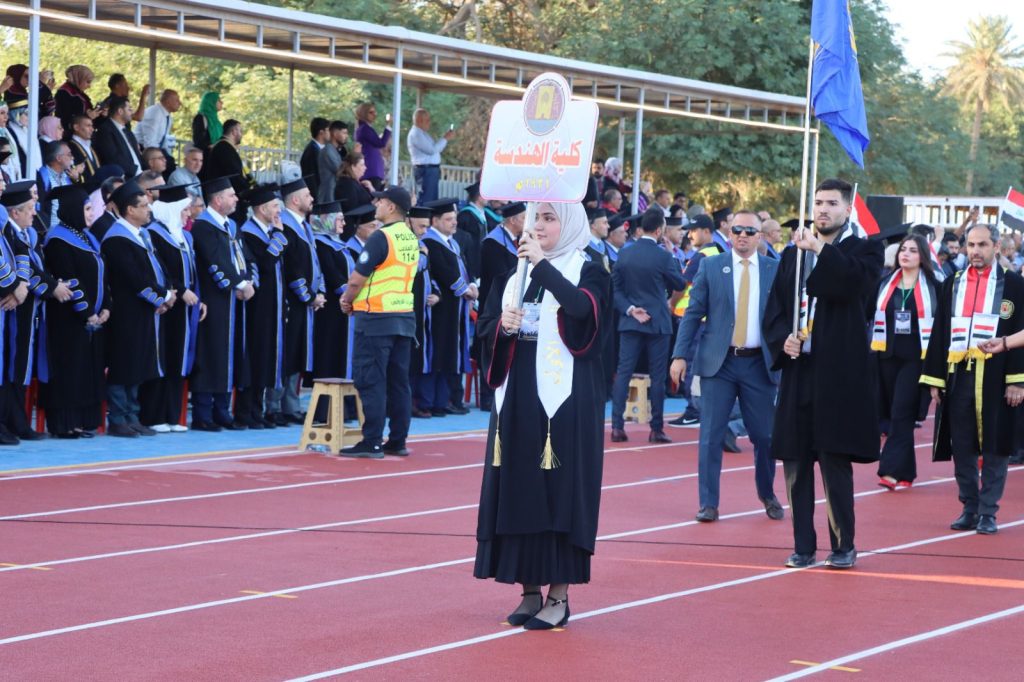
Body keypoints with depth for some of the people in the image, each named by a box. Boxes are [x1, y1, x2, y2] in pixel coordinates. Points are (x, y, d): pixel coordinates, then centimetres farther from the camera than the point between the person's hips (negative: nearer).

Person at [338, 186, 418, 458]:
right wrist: (354, 298, 16)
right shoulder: (411, 239, 12)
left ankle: (371, 443, -6)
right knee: (398, 381, 10)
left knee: (371, 382, -5)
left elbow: (357, 279, -16)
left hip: (377, 318, -8)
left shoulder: (381, 237, -14)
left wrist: (347, 300, 3)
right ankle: (397, 441, 13)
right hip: (405, 316, 8)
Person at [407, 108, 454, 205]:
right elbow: (432, 150, -19)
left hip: (431, 170, 11)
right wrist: (445, 138, -11)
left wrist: (445, 138, 9)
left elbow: (435, 148, 22)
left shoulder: (422, 133, 19)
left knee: (432, 200, 11)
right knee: (425, 201, -12)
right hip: (425, 170, -11)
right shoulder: (416, 134, -14)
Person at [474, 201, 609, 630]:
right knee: (518, 490, 5)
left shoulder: (587, 271, -2)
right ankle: (530, 590, 13)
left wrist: (543, 264, -23)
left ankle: (559, 595, 2)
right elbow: (485, 328, 11)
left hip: (565, 399, -5)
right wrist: (504, 327, -10)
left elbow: (580, 306, -24)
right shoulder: (515, 273, 13)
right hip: (517, 395, 5)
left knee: (560, 490, -4)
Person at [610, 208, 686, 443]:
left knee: (623, 373, 3)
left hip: (629, 322, 3)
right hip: (657, 322, -3)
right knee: (658, 375, 4)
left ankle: (617, 426, -4)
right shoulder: (663, 257, -11)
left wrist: (629, 309, -2)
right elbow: (680, 285, 3)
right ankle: (656, 428, 5)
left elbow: (616, 289, 2)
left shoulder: (624, 254, 1)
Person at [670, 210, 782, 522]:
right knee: (711, 435, -2)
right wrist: (680, 355, -5)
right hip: (718, 362, -1)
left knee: (765, 435, 6)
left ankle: (768, 496, 28)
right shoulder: (711, 267, 3)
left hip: (758, 364, 1)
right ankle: (708, 504, 5)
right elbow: (693, 313, 2)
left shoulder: (775, 270, 5)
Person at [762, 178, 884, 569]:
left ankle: (843, 546, 5)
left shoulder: (863, 251, 2)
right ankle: (803, 545, 13)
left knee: (835, 461, -5)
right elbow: (774, 309, 13)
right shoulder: (793, 255, 15)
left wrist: (821, 249, -19)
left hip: (839, 373, -5)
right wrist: (783, 339, -4)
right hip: (798, 369, 5)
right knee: (795, 462, 5)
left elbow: (854, 284, -19)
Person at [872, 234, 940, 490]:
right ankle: (905, 472, 15)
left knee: (901, 414, -12)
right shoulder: (885, 284, 10)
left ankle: (892, 469, -15)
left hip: (916, 358, -4)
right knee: (893, 414, 7)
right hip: (888, 356, 4)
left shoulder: (932, 287, 0)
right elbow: (870, 315, 13)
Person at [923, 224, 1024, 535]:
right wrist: (934, 379, 7)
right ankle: (969, 508, 16)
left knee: (995, 447, 0)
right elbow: (939, 332, 12)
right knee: (962, 447, 6)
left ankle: (988, 512, 7)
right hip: (958, 377, 3)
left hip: (995, 378, -3)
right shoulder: (952, 285, 12)